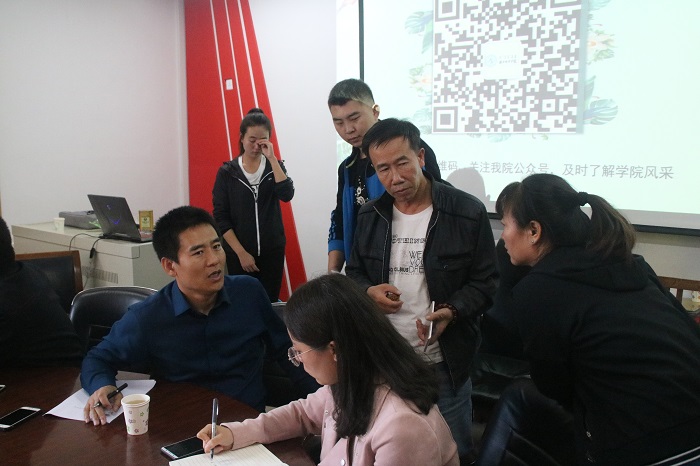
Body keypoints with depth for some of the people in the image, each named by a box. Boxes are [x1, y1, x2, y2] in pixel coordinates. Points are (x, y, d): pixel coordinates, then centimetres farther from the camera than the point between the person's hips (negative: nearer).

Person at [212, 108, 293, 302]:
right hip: (239, 253, -1)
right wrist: (241, 253, -10)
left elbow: (287, 195, -15)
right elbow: (220, 218, -4)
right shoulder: (227, 172, -1)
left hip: (272, 251, 2)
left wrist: (271, 158, -16)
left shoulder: (275, 166, 5)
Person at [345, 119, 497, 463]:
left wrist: (452, 311, -23)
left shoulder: (468, 212, -9)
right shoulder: (369, 217, 5)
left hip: (445, 362, -3)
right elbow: (354, 273, 15)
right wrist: (368, 291, -8)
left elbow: (486, 282, -5)